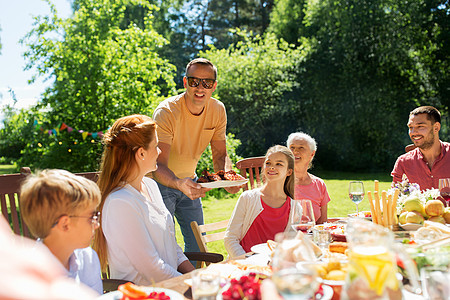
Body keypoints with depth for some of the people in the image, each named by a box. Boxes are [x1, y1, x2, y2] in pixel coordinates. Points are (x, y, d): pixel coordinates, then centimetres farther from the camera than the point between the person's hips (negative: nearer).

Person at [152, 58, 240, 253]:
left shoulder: (218, 110, -10)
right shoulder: (166, 112, -27)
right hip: (161, 183, -5)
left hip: (189, 181, 5)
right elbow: (159, 166, -34)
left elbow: (220, 155, -5)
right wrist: (179, 184, -54)